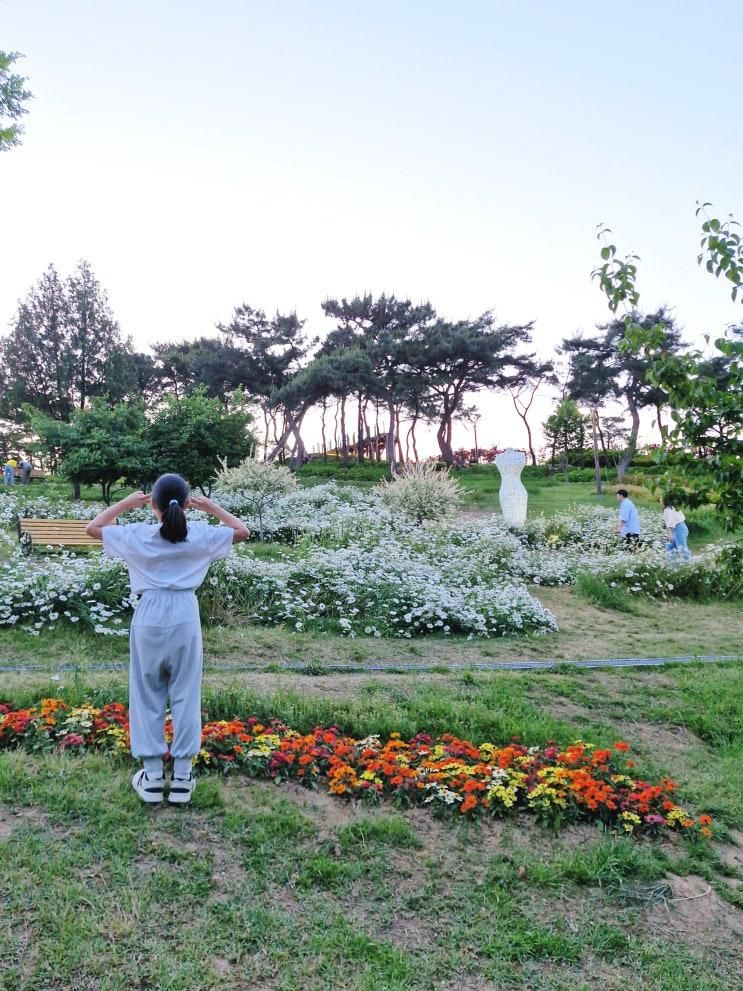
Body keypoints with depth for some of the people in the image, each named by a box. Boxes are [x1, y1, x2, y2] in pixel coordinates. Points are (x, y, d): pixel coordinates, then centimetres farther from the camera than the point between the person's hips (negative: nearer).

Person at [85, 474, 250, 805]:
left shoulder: (138, 535, -7)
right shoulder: (200, 535, -7)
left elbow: (92, 528, 8)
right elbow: (242, 531, 8)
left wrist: (126, 503, 10)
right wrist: (211, 507, 9)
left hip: (149, 618, 0)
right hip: (185, 617, 0)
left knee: (147, 697, 12)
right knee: (186, 697, 10)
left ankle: (152, 777, 19)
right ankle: (182, 777, 16)